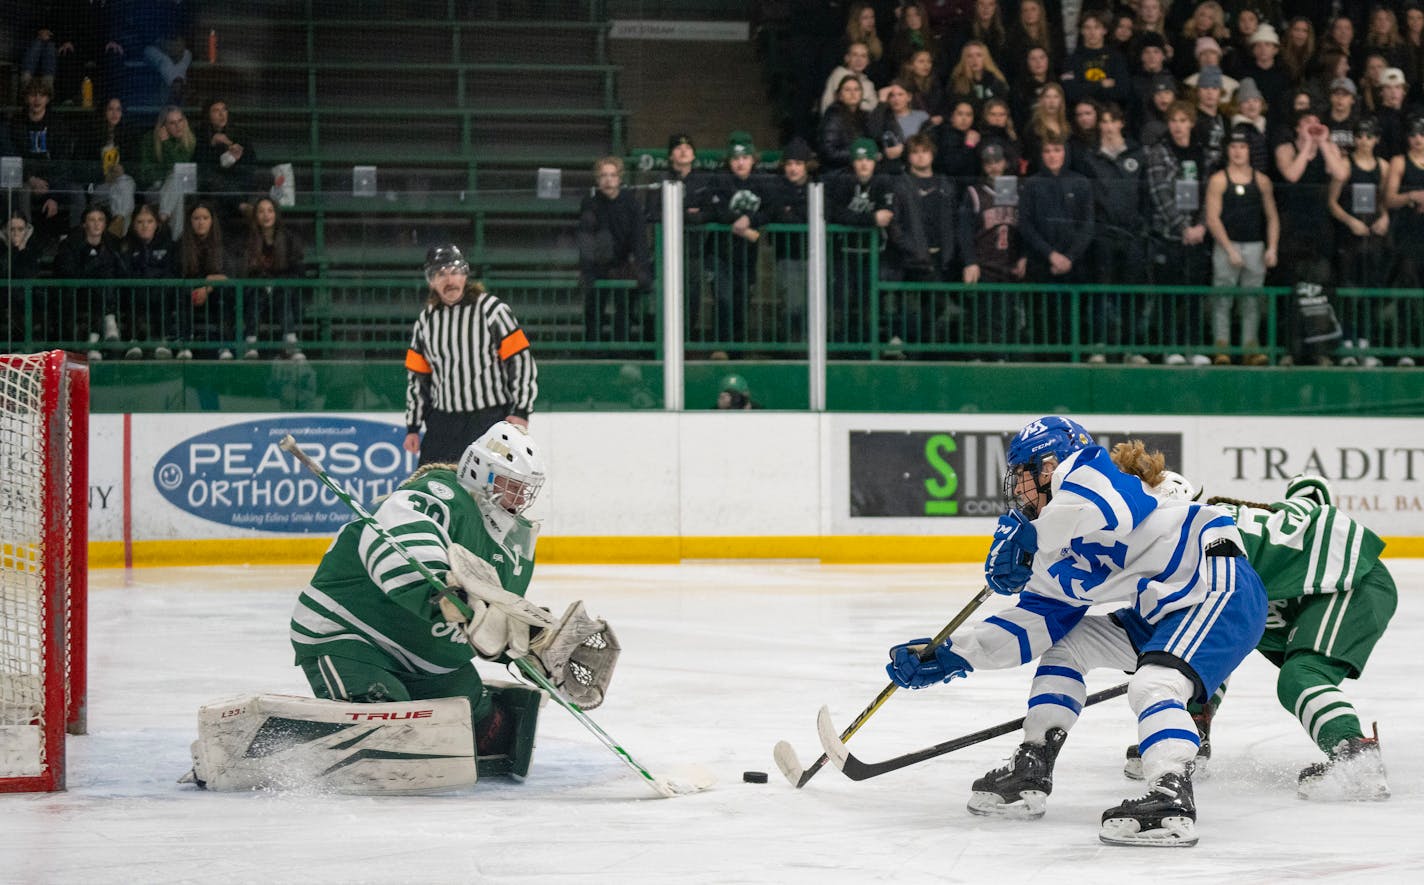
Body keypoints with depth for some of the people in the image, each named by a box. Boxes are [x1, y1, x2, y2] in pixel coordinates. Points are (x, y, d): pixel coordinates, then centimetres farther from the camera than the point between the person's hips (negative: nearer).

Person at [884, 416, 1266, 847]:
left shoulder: (1083, 469, -10)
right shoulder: (1059, 559, 17)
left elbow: (1115, 509, -32)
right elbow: (1032, 624, 18)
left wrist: (1027, 540, -24)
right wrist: (948, 655, 15)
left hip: (1221, 586, -10)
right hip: (1162, 612, 10)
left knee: (1153, 684, -29)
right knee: (1066, 643, 14)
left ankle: (1172, 801, -38)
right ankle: (1029, 776, 17)